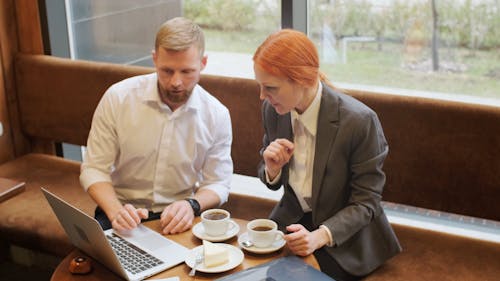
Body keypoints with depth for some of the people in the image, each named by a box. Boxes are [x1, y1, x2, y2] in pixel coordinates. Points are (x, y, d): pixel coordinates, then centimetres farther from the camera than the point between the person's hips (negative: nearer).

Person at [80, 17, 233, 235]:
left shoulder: (217, 115, -4)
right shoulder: (117, 98, -7)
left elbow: (218, 183, 3)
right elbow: (94, 168, -4)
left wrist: (192, 205, -19)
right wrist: (115, 211, -22)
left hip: (179, 217, 1)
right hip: (123, 211, -1)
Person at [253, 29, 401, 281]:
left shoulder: (359, 121, -23)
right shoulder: (272, 109, -6)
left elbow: (365, 202, -14)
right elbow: (272, 182, 8)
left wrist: (319, 237, -29)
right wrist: (272, 169, -17)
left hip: (343, 242, -4)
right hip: (291, 222, 4)